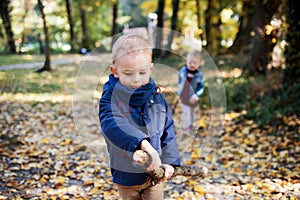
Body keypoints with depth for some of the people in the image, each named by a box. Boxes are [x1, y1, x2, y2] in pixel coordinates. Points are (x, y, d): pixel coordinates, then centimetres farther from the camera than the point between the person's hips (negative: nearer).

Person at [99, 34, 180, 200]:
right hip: (125, 175, -2)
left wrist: (169, 161, -6)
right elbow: (114, 126, -38)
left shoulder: (156, 97, -3)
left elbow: (168, 130, 3)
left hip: (154, 172, 2)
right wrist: (143, 144, -53)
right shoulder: (111, 98, -17)